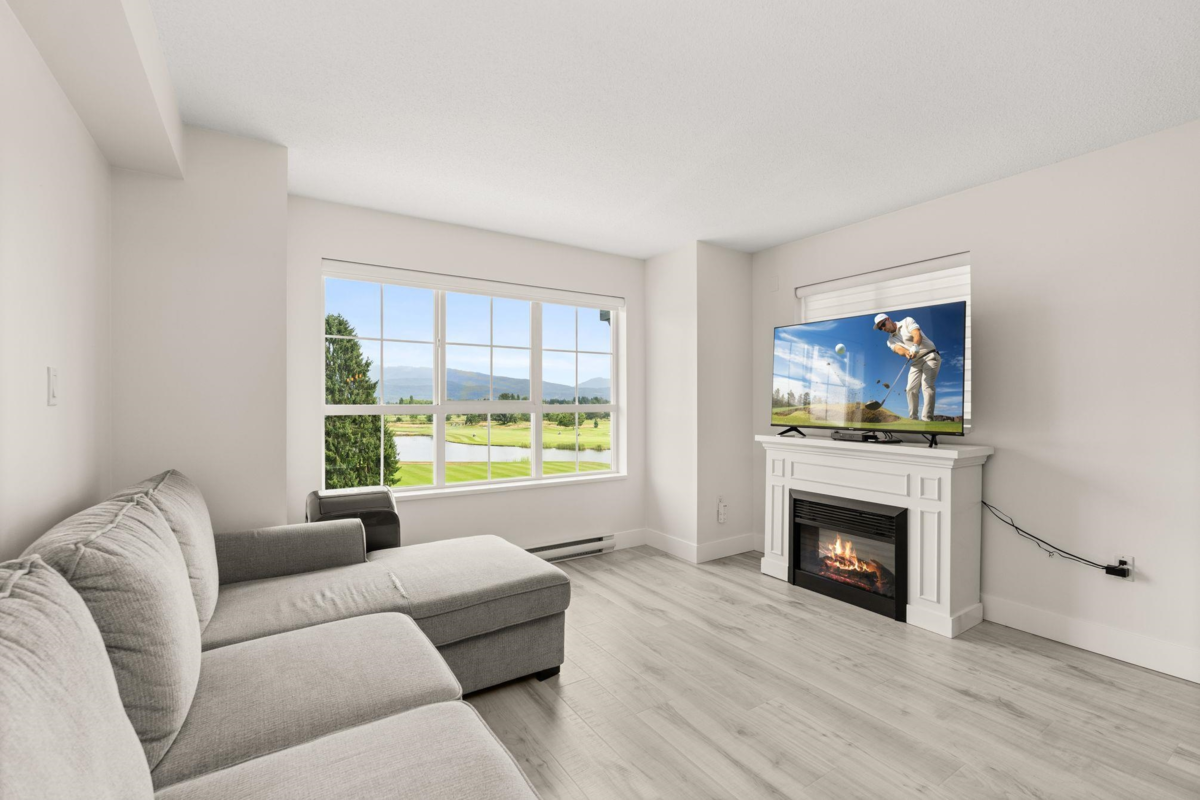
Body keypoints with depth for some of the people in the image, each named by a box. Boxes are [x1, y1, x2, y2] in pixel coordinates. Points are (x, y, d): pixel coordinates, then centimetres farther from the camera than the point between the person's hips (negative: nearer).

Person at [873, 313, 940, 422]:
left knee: (927, 386, -18)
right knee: (911, 389, -2)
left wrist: (915, 347, -39)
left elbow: (917, 335, -17)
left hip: (930, 356, -6)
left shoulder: (907, 321, 0)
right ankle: (912, 418, 6)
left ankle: (926, 419, -24)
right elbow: (899, 349, -11)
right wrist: (907, 353, -36)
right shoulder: (891, 341, 10)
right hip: (916, 361, 6)